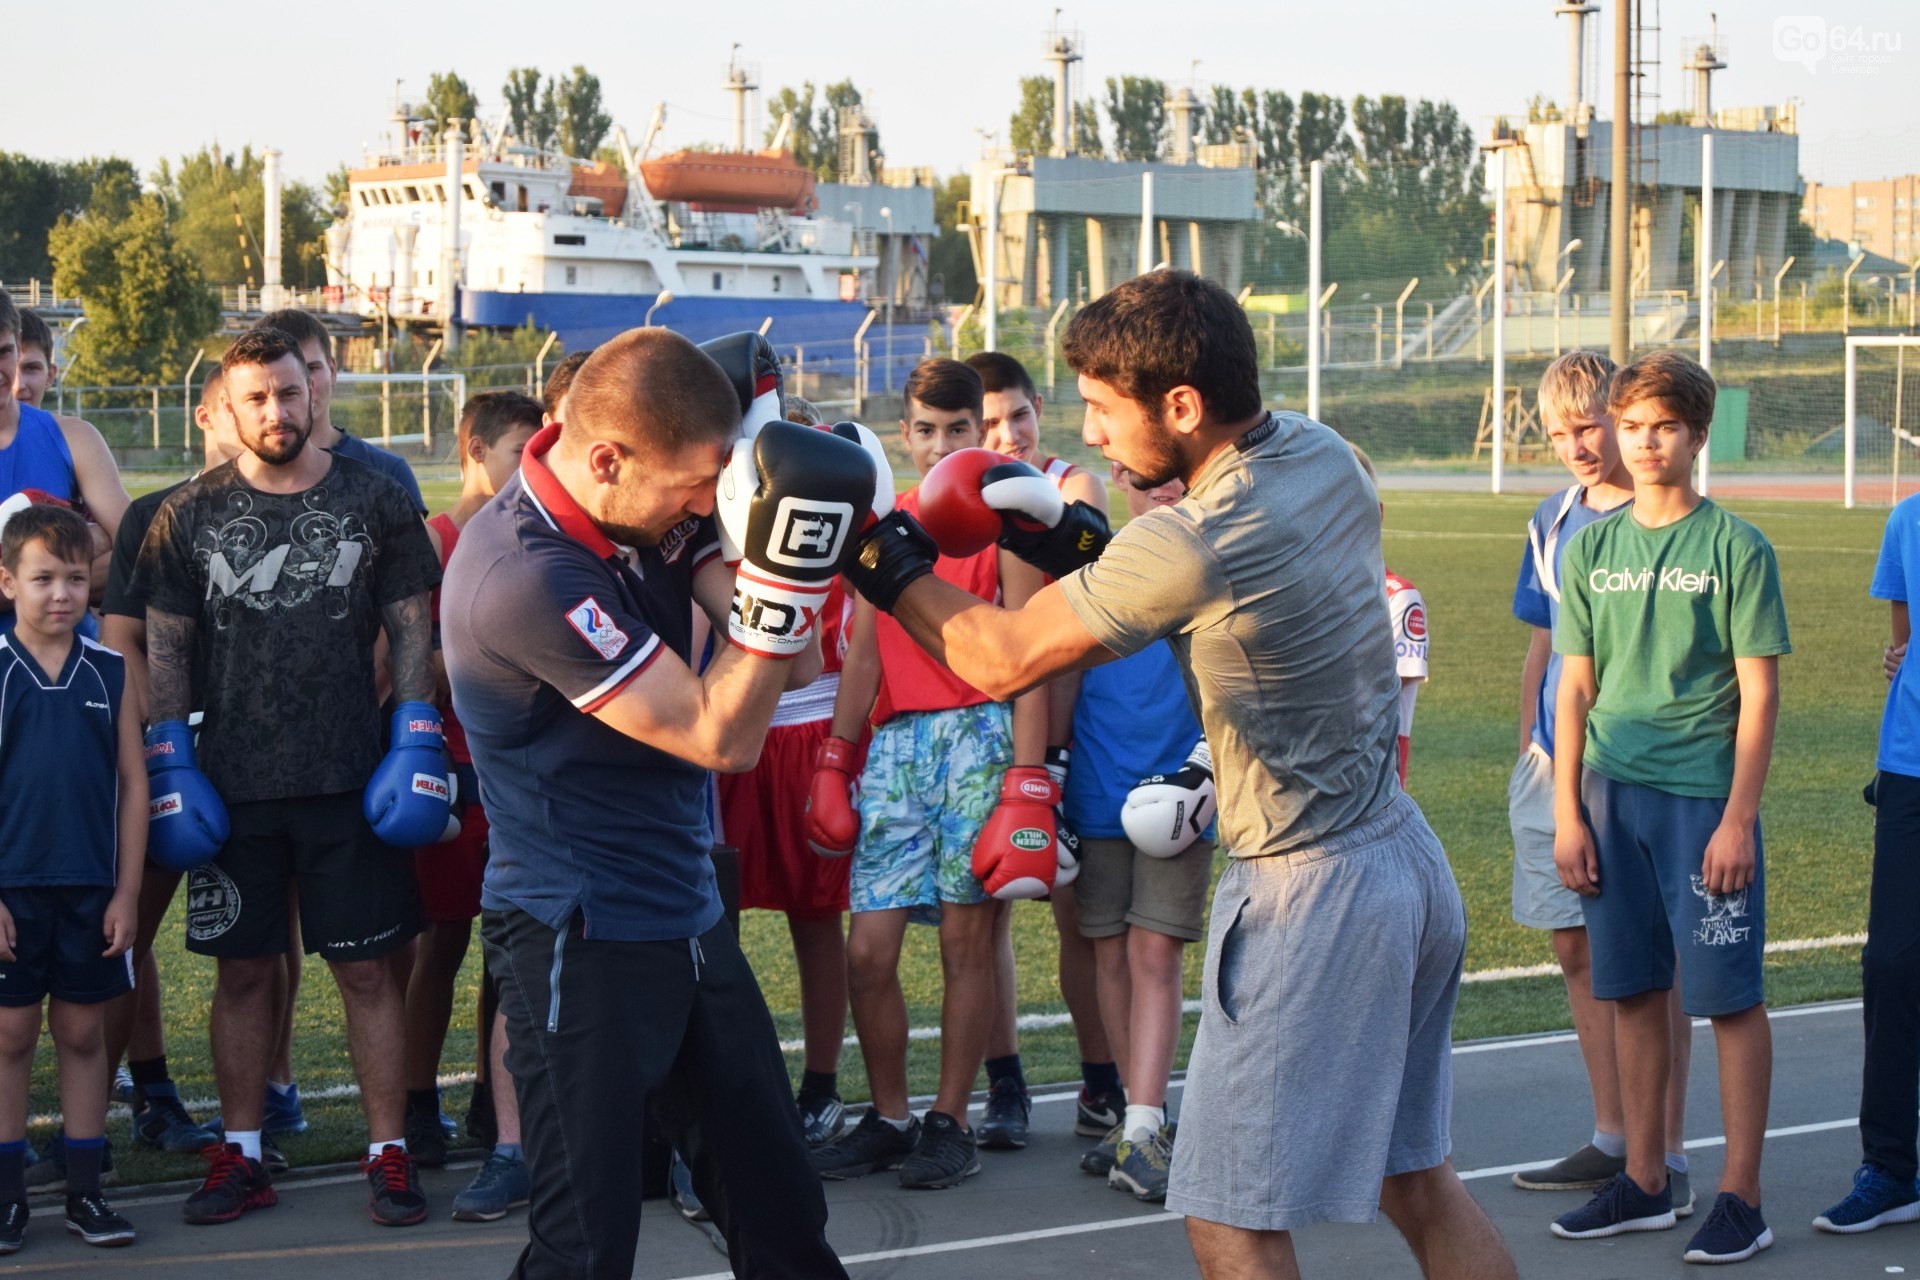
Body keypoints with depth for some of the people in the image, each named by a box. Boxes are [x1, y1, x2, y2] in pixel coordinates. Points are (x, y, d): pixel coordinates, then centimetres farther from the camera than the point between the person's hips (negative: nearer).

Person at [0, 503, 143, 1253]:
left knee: (82, 1033, 9)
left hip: (91, 889, 2)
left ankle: (84, 1192, 16)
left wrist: (126, 892, 1)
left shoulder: (111, 673, 3)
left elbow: (133, 785, 5)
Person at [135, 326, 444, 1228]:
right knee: (242, 971, 7)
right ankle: (241, 1156, 18)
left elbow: (410, 629, 5)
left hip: (349, 781, -1)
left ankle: (389, 1154, 9)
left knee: (367, 969, 1)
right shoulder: (190, 514, 4)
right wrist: (171, 764, -1)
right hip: (233, 783, 1)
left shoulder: (374, 501, 2)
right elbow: (165, 647, 6)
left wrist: (416, 744, -3)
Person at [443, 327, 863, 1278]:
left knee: (778, 1200, 16)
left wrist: (760, 494, -15)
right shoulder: (525, 576, -25)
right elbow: (722, 736, -22)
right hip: (578, 941, -8)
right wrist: (787, 565, -29)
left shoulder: (660, 508, -1)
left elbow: (798, 665, -5)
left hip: (686, 914, 8)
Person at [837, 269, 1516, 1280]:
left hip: (1312, 894, -9)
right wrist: (1073, 543, 5)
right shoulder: (1324, 457, 1)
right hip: (1408, 855, 9)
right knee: (1414, 1182, 19)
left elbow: (1002, 661, -14)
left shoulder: (1192, 545, -24)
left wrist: (885, 558, -1)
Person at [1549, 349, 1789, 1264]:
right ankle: (1644, 1183, 21)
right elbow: (1575, 688, 11)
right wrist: (1567, 814, 5)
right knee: (1634, 991, 11)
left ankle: (1741, 1197, 7)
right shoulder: (1591, 549, 8)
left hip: (1704, 799, -4)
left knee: (1730, 996, 0)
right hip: (1613, 793, 5)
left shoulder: (1735, 548, -4)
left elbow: (1759, 692, -6)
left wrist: (1737, 818, -11)